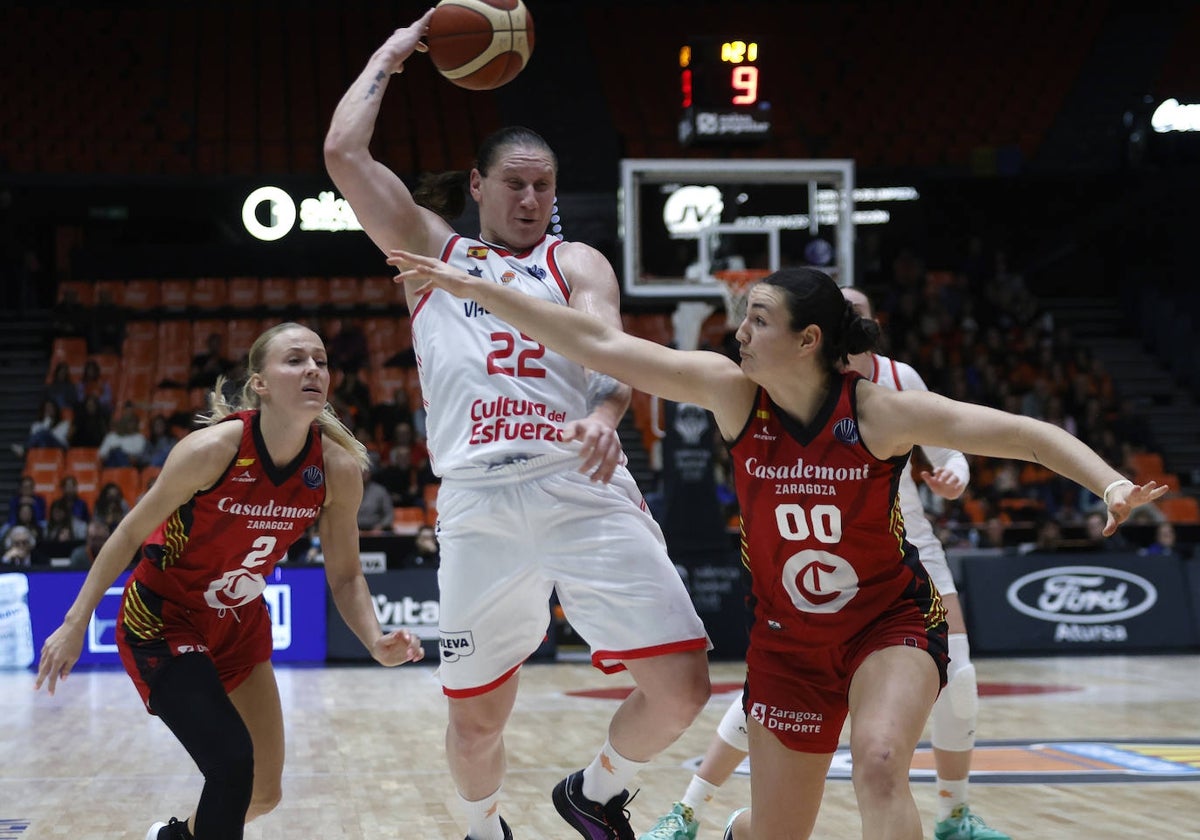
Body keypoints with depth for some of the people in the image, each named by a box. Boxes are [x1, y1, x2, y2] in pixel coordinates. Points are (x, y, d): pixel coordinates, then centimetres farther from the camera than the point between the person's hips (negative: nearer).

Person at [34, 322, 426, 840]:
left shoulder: (338, 467, -15)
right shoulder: (213, 448, -28)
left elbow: (344, 577, -4)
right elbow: (131, 533, -16)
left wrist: (376, 642, -22)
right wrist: (76, 623, -13)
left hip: (241, 623, 6)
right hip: (161, 621, -6)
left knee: (264, 793, 12)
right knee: (233, 763, -22)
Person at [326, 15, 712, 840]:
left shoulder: (577, 263, 18)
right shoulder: (431, 251, 21)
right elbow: (344, 152, 11)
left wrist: (604, 414, -23)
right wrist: (392, 53, 20)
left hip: (585, 489, 0)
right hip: (479, 501, 0)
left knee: (682, 688, -10)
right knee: (475, 718, 5)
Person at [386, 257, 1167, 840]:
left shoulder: (881, 411, -20)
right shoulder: (734, 393, -12)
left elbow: (1022, 432, -21)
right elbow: (602, 345, -12)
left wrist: (1110, 482, -38)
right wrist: (477, 288, -13)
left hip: (891, 622, -3)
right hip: (788, 638, 3)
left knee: (880, 765, -32)